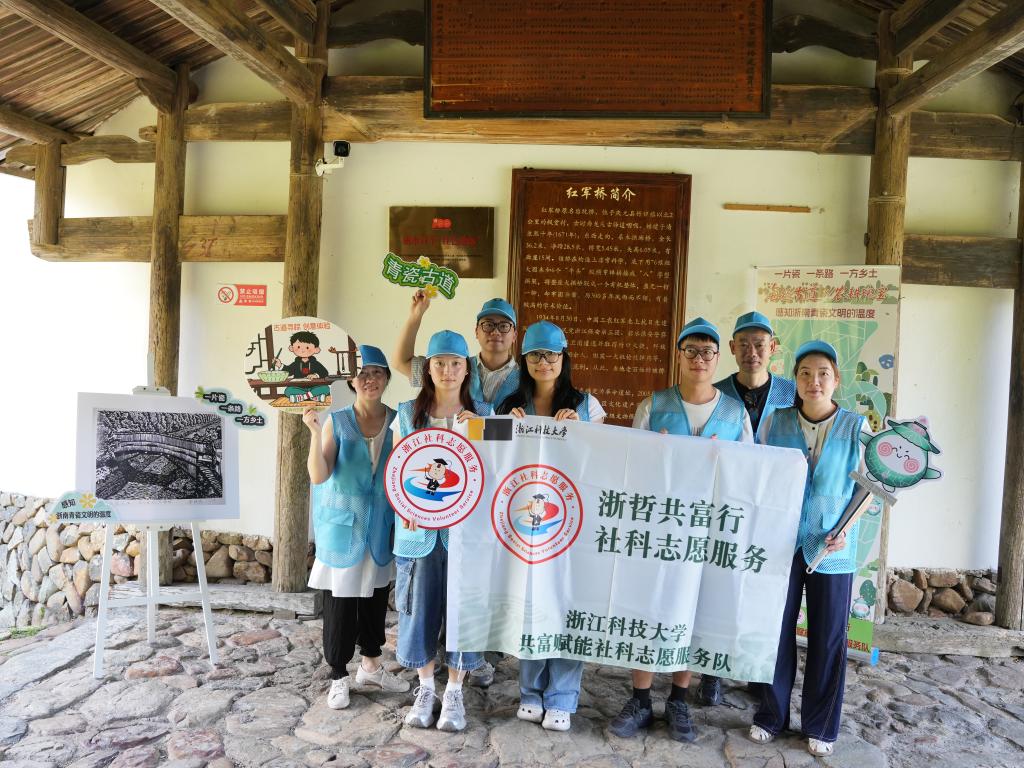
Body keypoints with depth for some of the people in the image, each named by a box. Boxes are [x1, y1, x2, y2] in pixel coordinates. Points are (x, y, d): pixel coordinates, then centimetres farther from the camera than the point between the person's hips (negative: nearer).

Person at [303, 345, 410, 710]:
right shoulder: (337, 422, -6)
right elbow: (318, 476, -14)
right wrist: (314, 431, -23)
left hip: (382, 526, 3)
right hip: (343, 525, -2)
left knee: (376, 597, 15)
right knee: (340, 601, 3)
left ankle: (371, 666, 33)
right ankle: (339, 676, 21)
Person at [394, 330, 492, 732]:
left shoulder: (482, 413, 3)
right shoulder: (408, 412, 5)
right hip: (419, 525, 1)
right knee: (420, 605, 7)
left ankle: (454, 692, 23)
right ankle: (425, 689, 27)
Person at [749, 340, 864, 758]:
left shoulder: (857, 426, -3)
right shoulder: (774, 423, -1)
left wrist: (847, 529, -11)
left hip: (832, 549, -1)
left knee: (828, 638, 8)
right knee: (777, 630, 9)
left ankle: (820, 725, 26)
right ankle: (771, 715, 26)